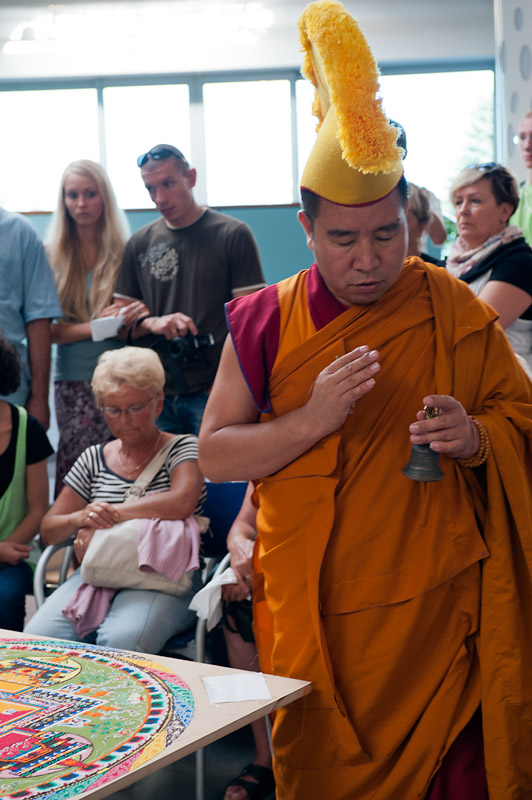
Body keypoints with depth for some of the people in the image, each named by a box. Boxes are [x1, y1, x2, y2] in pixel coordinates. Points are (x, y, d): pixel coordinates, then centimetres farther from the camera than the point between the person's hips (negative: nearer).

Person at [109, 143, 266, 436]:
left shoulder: (233, 235, 0)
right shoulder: (140, 244, 13)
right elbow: (121, 320, 16)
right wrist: (152, 323, -6)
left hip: (214, 393, -4)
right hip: (157, 397, 4)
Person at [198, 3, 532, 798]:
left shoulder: (453, 309, -1)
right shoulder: (265, 324, -1)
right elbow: (214, 452, -1)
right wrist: (314, 418, -17)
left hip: (437, 611, 0)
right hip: (315, 614, 1)